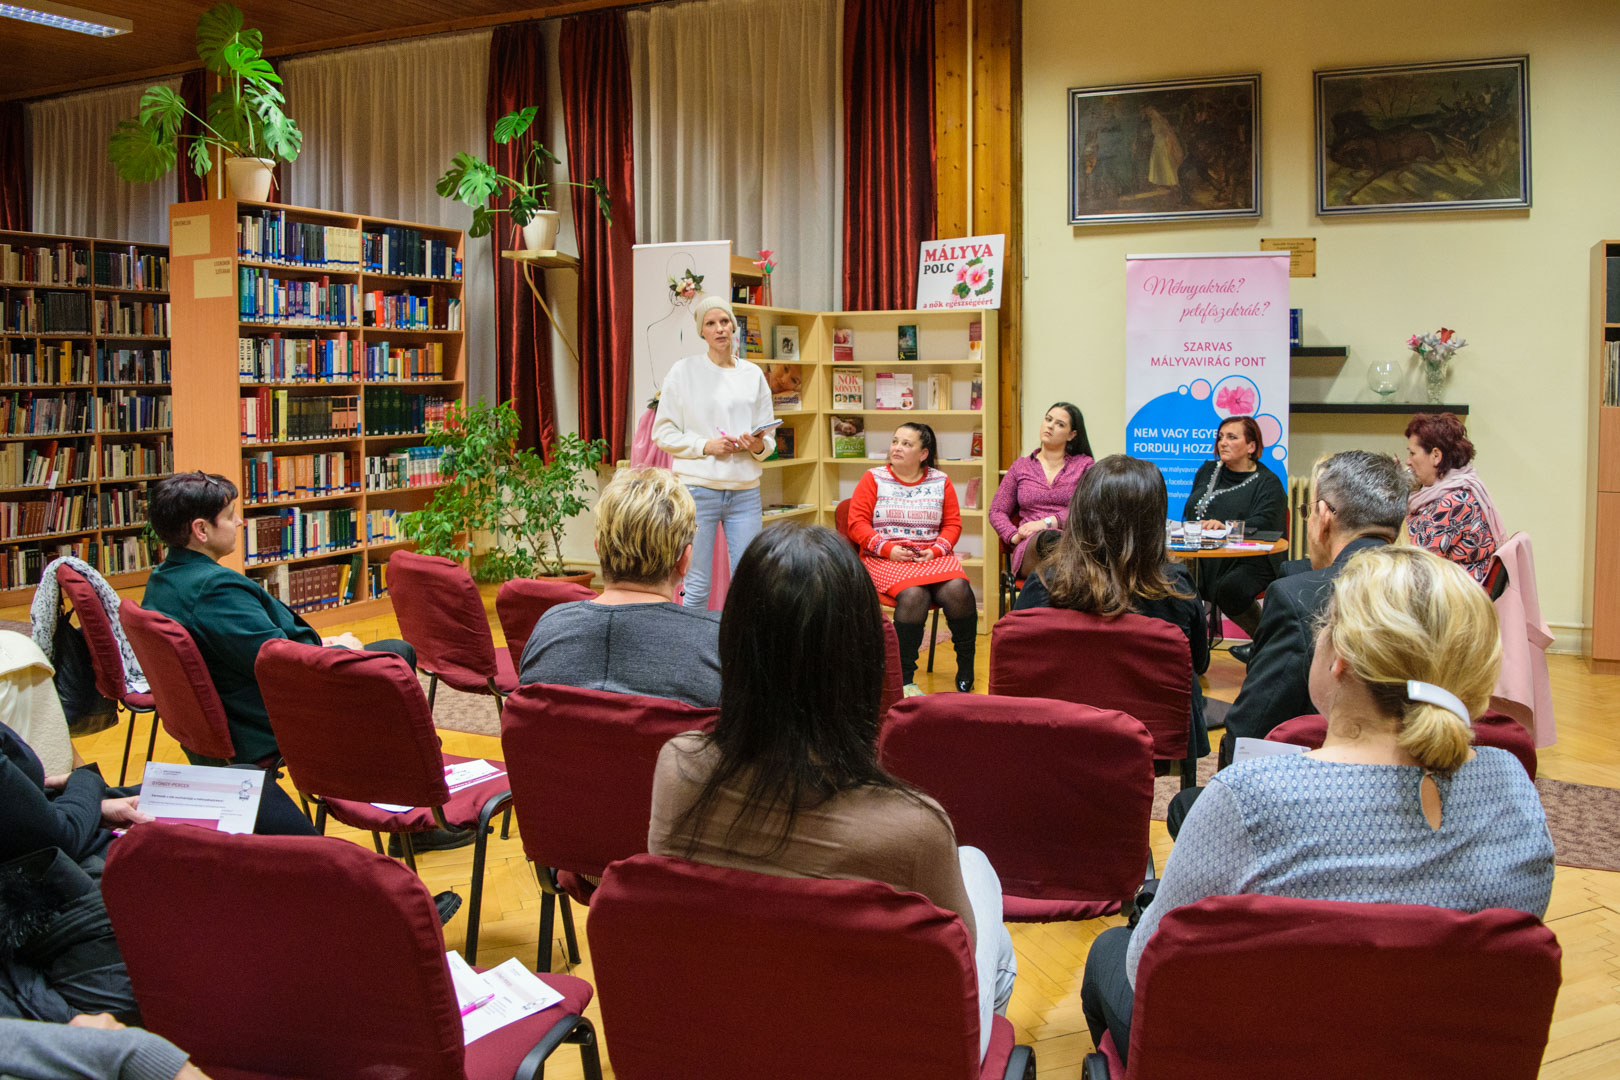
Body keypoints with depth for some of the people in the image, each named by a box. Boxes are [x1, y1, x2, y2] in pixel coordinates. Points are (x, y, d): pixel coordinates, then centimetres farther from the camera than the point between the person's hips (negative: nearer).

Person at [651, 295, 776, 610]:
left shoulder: (753, 374, 11)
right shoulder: (683, 371, 2)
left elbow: (769, 437, 15)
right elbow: (663, 432, 1)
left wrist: (759, 446, -8)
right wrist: (705, 446, -12)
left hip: (745, 491, 3)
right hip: (698, 489, -3)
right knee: (697, 585, -2)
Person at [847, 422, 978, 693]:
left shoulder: (941, 482, 13)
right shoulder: (873, 479, 7)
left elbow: (953, 524, 11)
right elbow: (857, 524, 0)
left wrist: (936, 550, -8)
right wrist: (888, 548, -13)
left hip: (932, 556, 2)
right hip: (885, 559, -2)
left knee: (957, 590, -29)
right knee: (913, 594, -34)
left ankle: (966, 666, -10)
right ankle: (904, 677, -26)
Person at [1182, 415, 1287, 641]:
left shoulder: (1267, 483, 2)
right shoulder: (1207, 471, 21)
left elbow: (1263, 523, -15)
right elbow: (1189, 513, 22)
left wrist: (1226, 527, -31)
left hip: (1249, 560, -4)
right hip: (1202, 555, 5)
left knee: (1229, 590, -33)